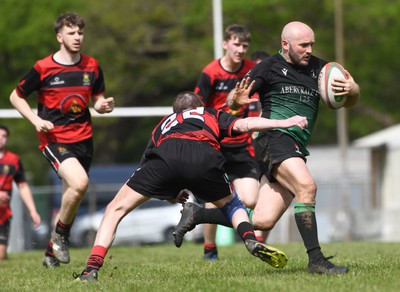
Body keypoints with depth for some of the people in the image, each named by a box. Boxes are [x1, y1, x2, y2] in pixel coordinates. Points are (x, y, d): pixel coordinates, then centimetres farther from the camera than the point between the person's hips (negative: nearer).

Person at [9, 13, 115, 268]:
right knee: (80, 182, -28)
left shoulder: (92, 67, 4)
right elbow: (16, 97, 4)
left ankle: (52, 253, 26)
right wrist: (36, 120, -10)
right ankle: (61, 232, -3)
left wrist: (104, 105, -7)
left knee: (72, 197, 8)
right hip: (54, 139, -5)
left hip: (83, 139, 5)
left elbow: (97, 99, 17)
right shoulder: (43, 68, -7)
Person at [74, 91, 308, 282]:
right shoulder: (211, 115, 40)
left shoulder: (163, 125, 43)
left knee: (116, 209, 13)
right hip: (205, 158, 0)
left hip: (166, 155, 0)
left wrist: (170, 195, 46)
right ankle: (252, 241, 5)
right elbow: (243, 124, 21)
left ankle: (92, 269, -2)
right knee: (230, 204, 31)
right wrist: (283, 123, 22)